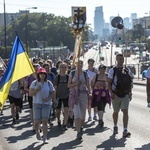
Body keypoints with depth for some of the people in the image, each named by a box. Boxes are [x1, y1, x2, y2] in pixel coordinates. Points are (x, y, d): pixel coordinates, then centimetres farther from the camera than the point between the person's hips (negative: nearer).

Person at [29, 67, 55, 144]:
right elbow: (30, 93, -2)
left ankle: (45, 138, -6)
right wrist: (37, 90, -18)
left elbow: (53, 93, 5)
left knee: (45, 121, -9)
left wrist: (48, 98, -14)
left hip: (46, 104, 0)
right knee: (37, 121, -2)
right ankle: (37, 131, 32)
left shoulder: (49, 83, 4)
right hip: (37, 104, 0)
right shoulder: (34, 83, 2)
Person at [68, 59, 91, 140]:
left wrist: (90, 93, -10)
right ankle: (78, 132, -13)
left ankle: (81, 127, 34)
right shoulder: (72, 73, 5)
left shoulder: (85, 74, 6)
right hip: (74, 94, -2)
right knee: (77, 114, -13)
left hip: (83, 94, 2)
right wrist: (75, 84, -12)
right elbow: (69, 85, 6)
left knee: (83, 114, 7)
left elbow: (88, 85, 6)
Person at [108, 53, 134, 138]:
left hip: (125, 95, 1)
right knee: (116, 112, 13)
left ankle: (125, 131, -18)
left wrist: (130, 93, 6)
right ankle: (115, 127, 37)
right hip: (116, 95, -1)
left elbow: (130, 83, 14)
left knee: (125, 111, -13)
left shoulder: (127, 70, 7)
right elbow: (109, 83, -3)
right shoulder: (113, 70, -2)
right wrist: (111, 93, -15)